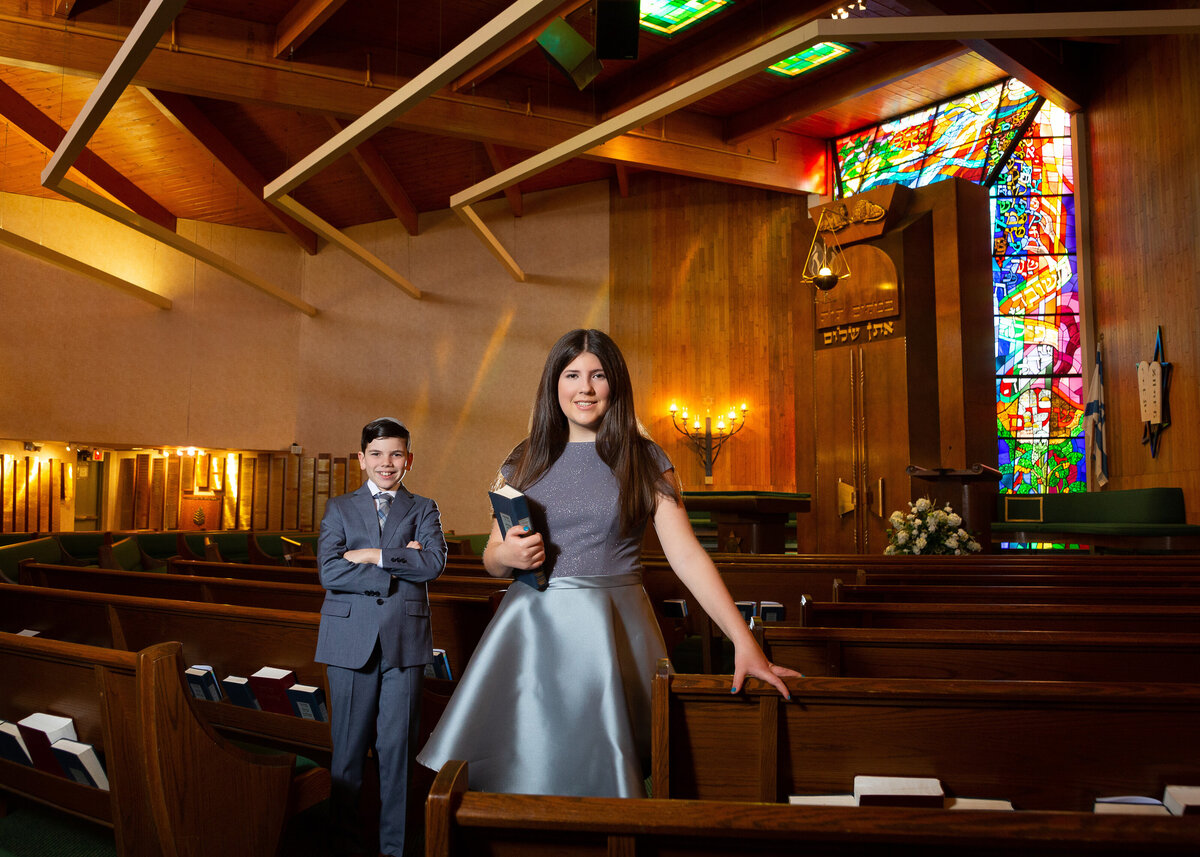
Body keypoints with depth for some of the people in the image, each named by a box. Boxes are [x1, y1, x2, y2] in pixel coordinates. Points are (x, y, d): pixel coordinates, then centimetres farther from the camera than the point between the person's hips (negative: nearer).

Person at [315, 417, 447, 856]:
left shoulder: (423, 509, 11)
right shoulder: (339, 508, 10)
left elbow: (434, 562, -7)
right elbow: (329, 571, -5)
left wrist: (372, 555, -10)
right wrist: (398, 565, -10)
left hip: (405, 640, 0)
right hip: (350, 639, 0)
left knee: (397, 745, 4)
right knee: (349, 744, 6)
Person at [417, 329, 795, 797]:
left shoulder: (643, 460, 2)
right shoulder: (524, 462, 8)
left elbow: (686, 553, -6)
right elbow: (491, 558, 14)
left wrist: (744, 639, -15)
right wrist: (507, 554, -10)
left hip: (613, 634, -2)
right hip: (533, 630, 2)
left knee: (604, 774, 4)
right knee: (524, 769, 5)